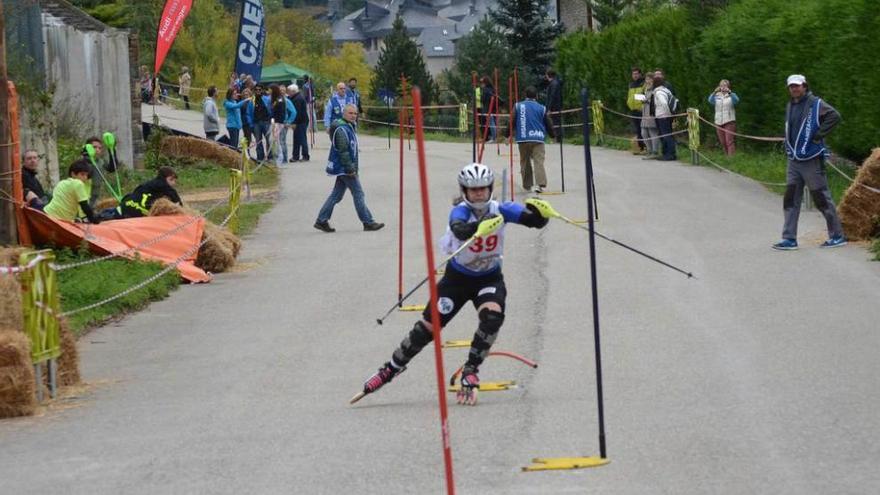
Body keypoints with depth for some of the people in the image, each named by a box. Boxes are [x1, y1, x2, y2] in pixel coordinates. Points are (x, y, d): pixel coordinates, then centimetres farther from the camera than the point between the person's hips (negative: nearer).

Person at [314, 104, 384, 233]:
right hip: (344, 168, -10)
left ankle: (321, 221, 12)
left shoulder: (350, 127, 16)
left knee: (336, 195, 11)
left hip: (344, 169, 10)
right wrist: (350, 169, -22)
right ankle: (368, 222, -1)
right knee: (358, 193, -5)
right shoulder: (342, 129, -17)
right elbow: (343, 151, -21)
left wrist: (353, 168, 23)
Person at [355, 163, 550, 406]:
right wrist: (480, 226, -64)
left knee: (492, 316, -27)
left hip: (489, 278, 1)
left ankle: (470, 372, -11)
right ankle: (392, 368, 21)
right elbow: (459, 230, -45)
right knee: (428, 327, -1)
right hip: (458, 277, -1)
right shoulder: (461, 211, -21)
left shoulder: (500, 210, -14)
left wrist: (538, 213, -45)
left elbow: (537, 221, -22)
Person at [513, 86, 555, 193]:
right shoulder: (541, 108, 3)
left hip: (523, 139, 1)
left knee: (525, 162, 14)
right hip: (538, 139, -1)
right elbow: (549, 124, 10)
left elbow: (512, 122, 2)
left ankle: (527, 185, 21)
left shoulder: (518, 106, 4)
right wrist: (552, 135, 26)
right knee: (538, 161, -7)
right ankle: (540, 184, -24)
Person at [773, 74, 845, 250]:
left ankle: (837, 236, 7)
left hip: (812, 160, -8)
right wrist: (789, 145, 14)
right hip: (793, 161, 8)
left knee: (822, 199, -2)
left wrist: (818, 135, -21)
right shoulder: (790, 106, 14)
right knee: (790, 200, 4)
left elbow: (834, 116, -23)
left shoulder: (815, 104, -10)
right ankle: (789, 239, 7)